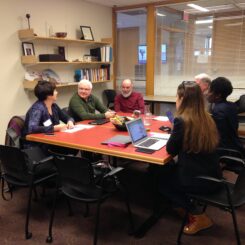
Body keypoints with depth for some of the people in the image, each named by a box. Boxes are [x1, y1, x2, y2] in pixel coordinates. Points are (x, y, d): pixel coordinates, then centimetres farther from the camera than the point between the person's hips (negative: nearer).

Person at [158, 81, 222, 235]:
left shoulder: (181, 121, -19)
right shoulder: (207, 118, 4)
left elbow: (171, 150, -7)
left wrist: (174, 133, 6)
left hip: (198, 179, -8)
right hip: (213, 176, 8)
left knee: (160, 179, 18)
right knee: (168, 170, 24)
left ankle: (199, 216, 13)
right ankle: (194, 211, 25)